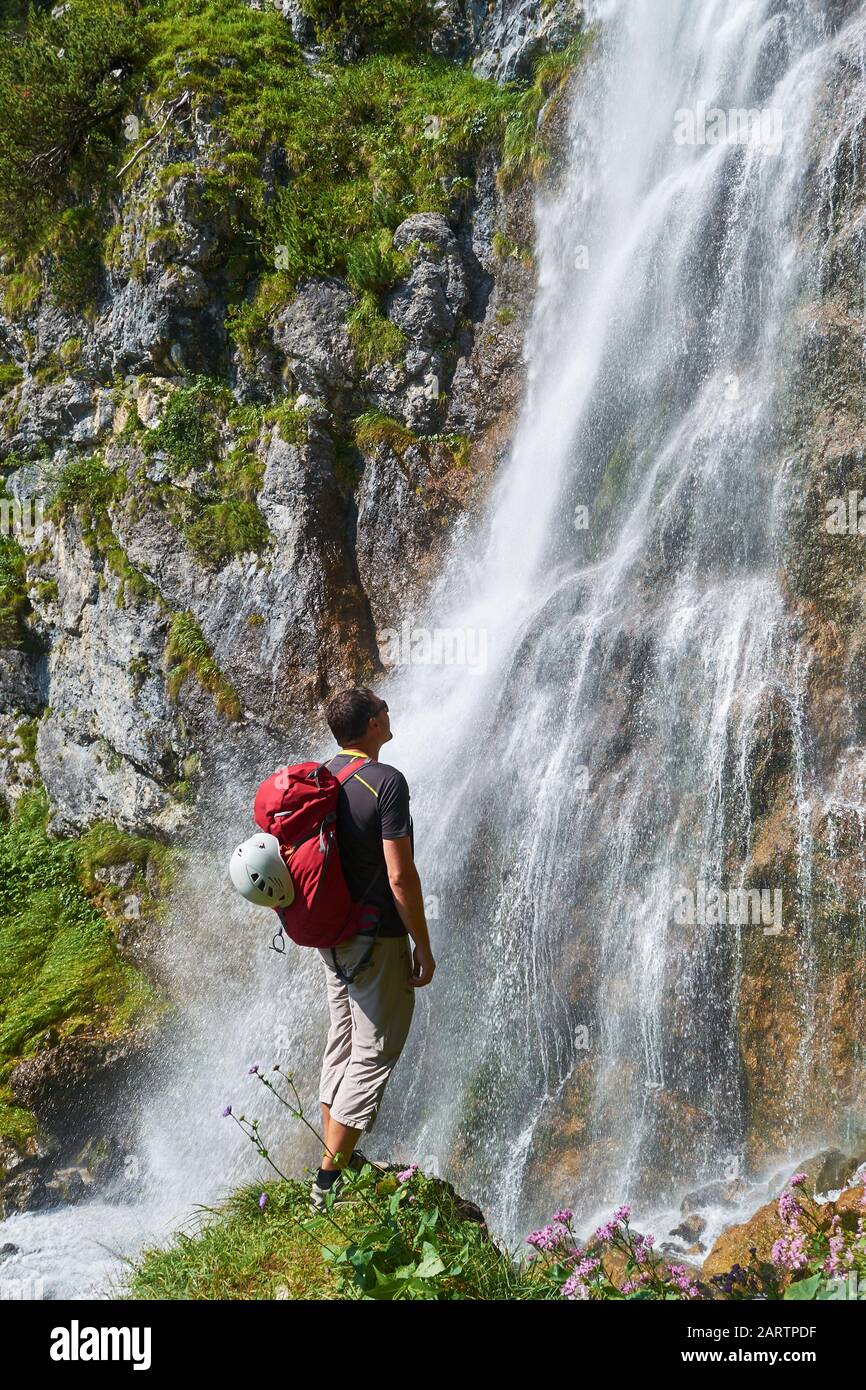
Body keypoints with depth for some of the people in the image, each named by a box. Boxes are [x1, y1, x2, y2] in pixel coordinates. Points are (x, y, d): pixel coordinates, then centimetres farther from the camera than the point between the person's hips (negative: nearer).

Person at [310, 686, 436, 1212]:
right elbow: (400, 877, -20)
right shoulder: (386, 781, -19)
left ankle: (339, 1159, 26)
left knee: (343, 1045, 18)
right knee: (373, 1054, -1)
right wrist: (424, 947, -12)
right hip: (376, 940, -8)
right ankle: (329, 1180, -2)